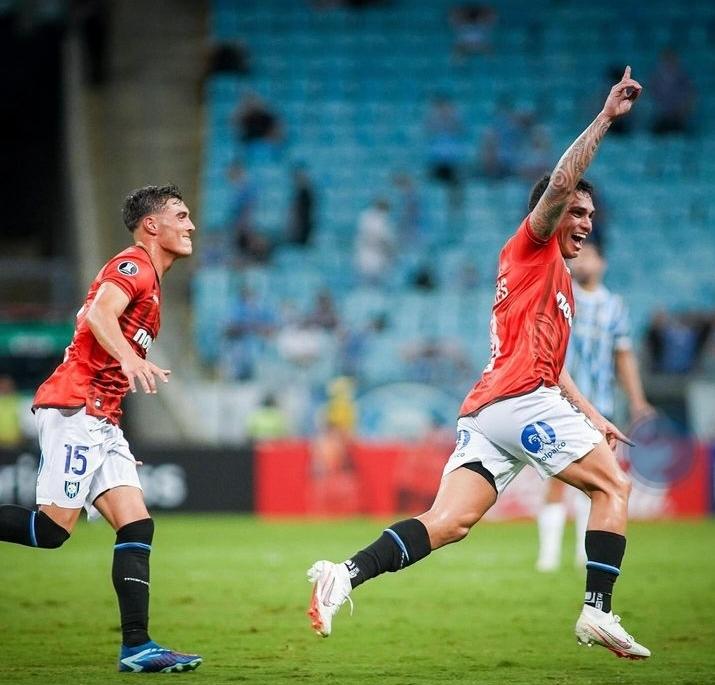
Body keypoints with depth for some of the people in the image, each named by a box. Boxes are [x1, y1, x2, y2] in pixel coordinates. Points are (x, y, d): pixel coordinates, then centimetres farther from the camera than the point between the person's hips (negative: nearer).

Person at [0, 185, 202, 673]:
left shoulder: (150, 282, 24)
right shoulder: (133, 266, -5)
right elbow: (99, 314, -24)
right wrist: (130, 358, -43)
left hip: (100, 422, 10)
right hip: (74, 408, -10)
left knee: (137, 527, -2)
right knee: (52, 528, -14)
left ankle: (137, 646, -7)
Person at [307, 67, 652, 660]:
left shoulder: (560, 280, 32)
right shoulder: (533, 248, 7)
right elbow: (560, 183, -11)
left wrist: (591, 416, 29)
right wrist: (607, 117, -10)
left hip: (484, 411, 8)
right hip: (522, 399, -8)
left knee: (448, 523, -7)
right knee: (613, 486, 1)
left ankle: (346, 576, -22)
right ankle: (598, 611, -7)